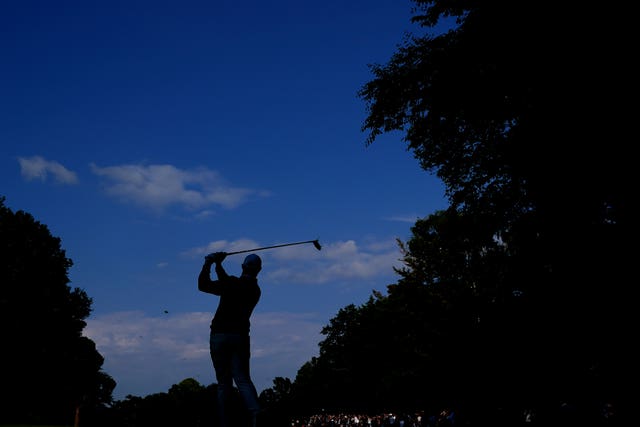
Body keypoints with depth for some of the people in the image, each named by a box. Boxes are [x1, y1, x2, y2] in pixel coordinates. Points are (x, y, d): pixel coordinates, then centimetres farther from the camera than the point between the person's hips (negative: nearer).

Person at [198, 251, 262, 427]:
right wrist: (218, 265, 31)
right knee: (242, 379, -3)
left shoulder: (233, 284, -8)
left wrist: (208, 263, 8)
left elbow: (203, 285, -4)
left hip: (220, 335, -4)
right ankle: (255, 411, -28)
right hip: (240, 337, 4)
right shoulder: (255, 290, 12)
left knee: (223, 382, 2)